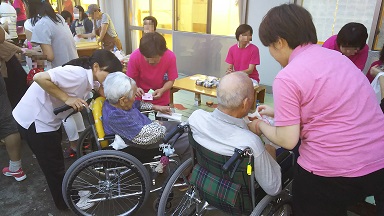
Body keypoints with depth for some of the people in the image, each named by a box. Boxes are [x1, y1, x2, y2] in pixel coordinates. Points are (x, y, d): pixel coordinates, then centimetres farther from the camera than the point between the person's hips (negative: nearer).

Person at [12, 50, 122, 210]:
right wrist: (67, 98, -27)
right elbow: (39, 78, -32)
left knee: (55, 161, 23)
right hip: (34, 119, -9)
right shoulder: (78, 74, -28)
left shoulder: (89, 78, 0)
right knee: (53, 165, 7)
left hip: (48, 118, 9)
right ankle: (65, 202, 27)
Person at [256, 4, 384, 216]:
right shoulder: (336, 56, 8)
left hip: (331, 173, -5)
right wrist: (276, 112, 24)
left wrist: (261, 126, 5)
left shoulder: (286, 78, -15)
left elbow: (287, 140, -14)